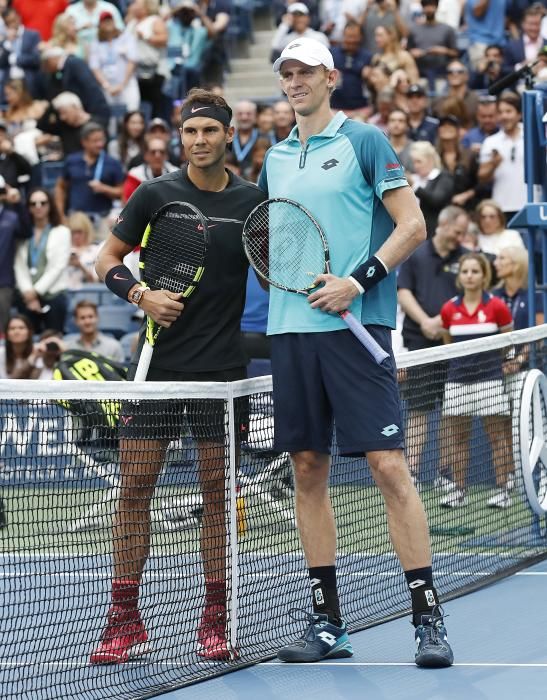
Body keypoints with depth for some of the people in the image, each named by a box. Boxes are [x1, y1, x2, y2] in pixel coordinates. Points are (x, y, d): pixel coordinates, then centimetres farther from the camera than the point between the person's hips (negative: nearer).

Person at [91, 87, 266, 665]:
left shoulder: (252, 200, 4)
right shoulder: (156, 194, 1)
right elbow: (106, 261, 7)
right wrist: (140, 295, -10)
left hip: (223, 367, 0)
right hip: (158, 363, 0)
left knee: (218, 490, 3)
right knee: (134, 486, -2)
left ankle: (214, 623, 10)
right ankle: (125, 622, 4)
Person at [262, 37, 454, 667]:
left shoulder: (363, 141, 0)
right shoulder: (276, 158, 17)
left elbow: (412, 225, -4)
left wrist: (357, 280, -15)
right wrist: (278, 280, 7)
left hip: (355, 325, -6)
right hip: (291, 328, 6)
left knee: (388, 466, -10)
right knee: (308, 470, 5)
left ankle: (428, 620, -8)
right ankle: (327, 623, 11)